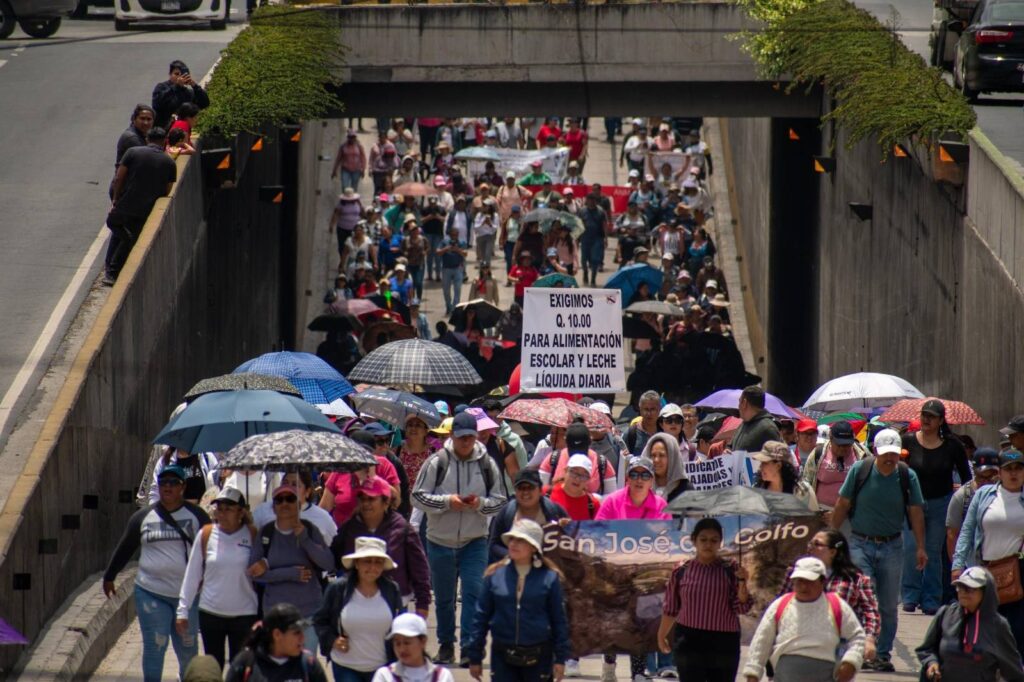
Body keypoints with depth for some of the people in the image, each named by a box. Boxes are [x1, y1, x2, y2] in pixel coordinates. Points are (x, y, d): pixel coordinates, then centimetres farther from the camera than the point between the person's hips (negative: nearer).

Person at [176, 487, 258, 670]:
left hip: (244, 614, -1)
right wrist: (183, 610, 3)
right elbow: (192, 575, 4)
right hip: (211, 613, 1)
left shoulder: (252, 536, -4)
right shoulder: (206, 535, -1)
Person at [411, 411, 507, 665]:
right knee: (443, 597, 11)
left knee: (473, 592, -12)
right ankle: (445, 645, 27)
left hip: (475, 542, 0)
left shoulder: (487, 464, -2)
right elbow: (418, 497, -6)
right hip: (440, 541, 0)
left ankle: (470, 647, -9)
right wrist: (446, 501, -19)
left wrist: (481, 504, -17)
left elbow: (499, 501, 4)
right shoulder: (437, 462, -6)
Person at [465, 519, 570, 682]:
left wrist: (560, 658, -2)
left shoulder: (549, 578, -3)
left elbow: (559, 620, 1)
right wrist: (475, 657, 3)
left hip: (538, 656, -1)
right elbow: (481, 617, 4)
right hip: (503, 655, 1)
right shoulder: (495, 576, 0)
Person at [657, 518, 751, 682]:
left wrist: (742, 582, -19)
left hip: (724, 643, 0)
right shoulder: (682, 572, 2)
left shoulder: (730, 570, 0)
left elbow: (742, 607, -4)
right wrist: (661, 636, 20)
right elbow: (671, 609, 14)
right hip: (689, 643, 0)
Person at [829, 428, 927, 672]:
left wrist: (920, 548, 1)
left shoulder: (907, 476, -1)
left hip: (891, 546, 2)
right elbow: (842, 506, 3)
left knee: (889, 606, 5)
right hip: (861, 544, -2)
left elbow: (916, 512, 4)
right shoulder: (860, 470, -5)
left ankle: (882, 654, 13)